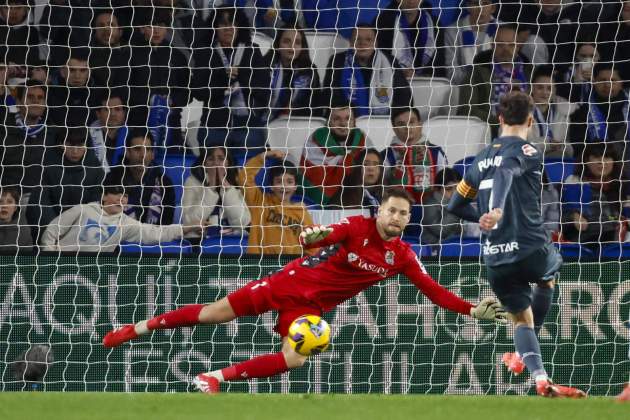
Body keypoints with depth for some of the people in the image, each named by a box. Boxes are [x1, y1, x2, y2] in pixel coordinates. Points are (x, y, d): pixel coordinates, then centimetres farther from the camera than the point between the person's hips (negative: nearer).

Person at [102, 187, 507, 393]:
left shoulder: (403, 255, -5)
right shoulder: (358, 226, -17)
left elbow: (433, 290, -6)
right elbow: (325, 235, -32)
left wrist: (473, 310, -17)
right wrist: (315, 235, -57)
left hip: (312, 306, 3)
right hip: (292, 281, -3)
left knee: (294, 360, -22)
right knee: (215, 313, 0)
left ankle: (217, 376, -11)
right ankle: (136, 329, 14)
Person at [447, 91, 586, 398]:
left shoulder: (482, 158, 14)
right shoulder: (526, 151, -6)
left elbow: (455, 206, 20)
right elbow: (506, 172, -29)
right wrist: (498, 210, -43)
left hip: (495, 258, 4)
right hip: (530, 249, -4)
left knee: (522, 318, 17)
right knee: (550, 272, 31)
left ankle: (540, 378, -5)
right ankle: (523, 356, 32)